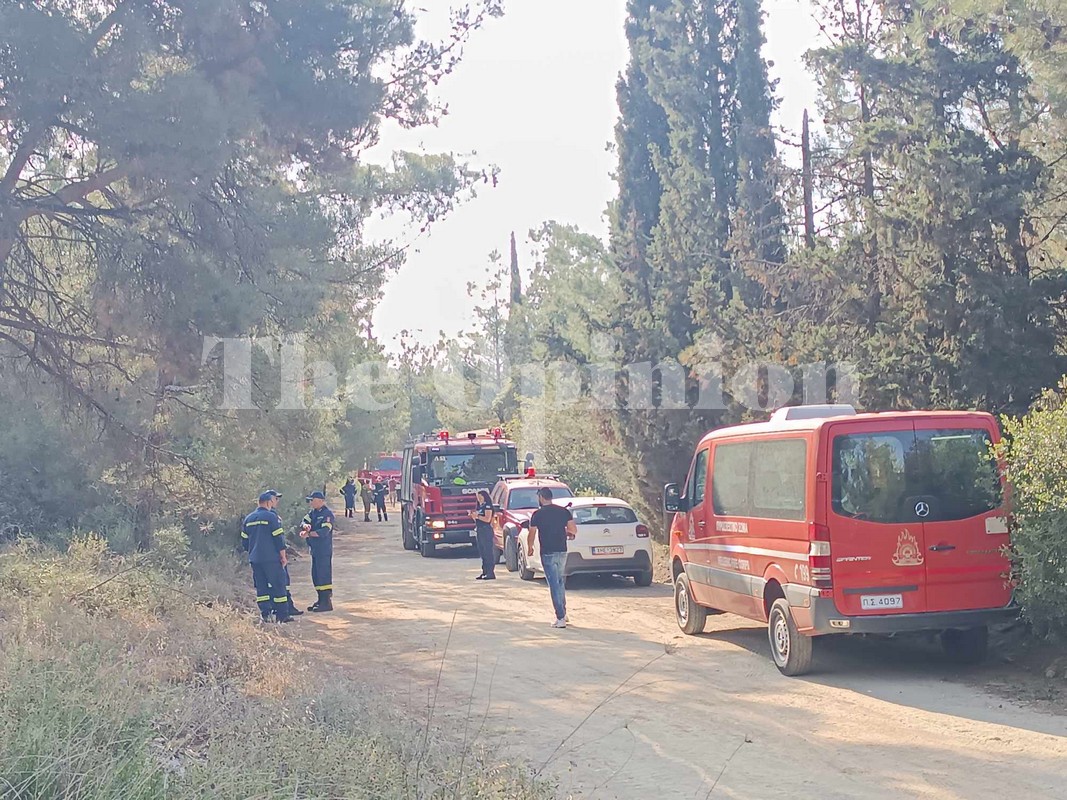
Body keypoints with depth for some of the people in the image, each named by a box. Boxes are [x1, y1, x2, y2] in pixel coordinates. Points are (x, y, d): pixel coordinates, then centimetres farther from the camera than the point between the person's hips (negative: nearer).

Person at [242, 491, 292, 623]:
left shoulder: (248, 519, 11)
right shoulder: (271, 517, -9)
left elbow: (244, 540, 16)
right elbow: (279, 538, -10)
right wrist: (283, 556, -3)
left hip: (255, 559, 6)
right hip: (271, 559, -6)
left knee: (261, 587, 9)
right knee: (278, 586, 0)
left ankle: (265, 613, 4)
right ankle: (282, 615, 1)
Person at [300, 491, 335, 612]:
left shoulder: (327, 514, -12)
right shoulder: (312, 512, 14)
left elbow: (324, 531, -20)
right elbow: (304, 522, 4)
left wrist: (308, 534, -16)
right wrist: (306, 526, -18)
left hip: (324, 550, -9)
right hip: (315, 549, 9)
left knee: (324, 575, -9)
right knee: (316, 575, 13)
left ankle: (327, 603, -7)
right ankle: (321, 600, 21)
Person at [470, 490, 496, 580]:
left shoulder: (487, 506, -7)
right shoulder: (479, 506, 19)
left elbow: (487, 519, -17)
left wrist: (477, 516, -15)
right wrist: (473, 516, 5)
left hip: (486, 530, -9)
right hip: (479, 530, 9)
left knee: (488, 552, -10)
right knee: (482, 552, 10)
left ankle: (491, 573, -11)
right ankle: (485, 572, 14)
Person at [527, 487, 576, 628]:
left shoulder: (537, 514, -9)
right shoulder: (564, 511, 2)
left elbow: (531, 535, -5)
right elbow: (574, 530, 3)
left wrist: (530, 548, 13)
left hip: (548, 553, -5)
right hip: (562, 551, 5)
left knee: (554, 585, -3)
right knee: (560, 582, 21)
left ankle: (560, 618, -6)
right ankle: (563, 613, 27)